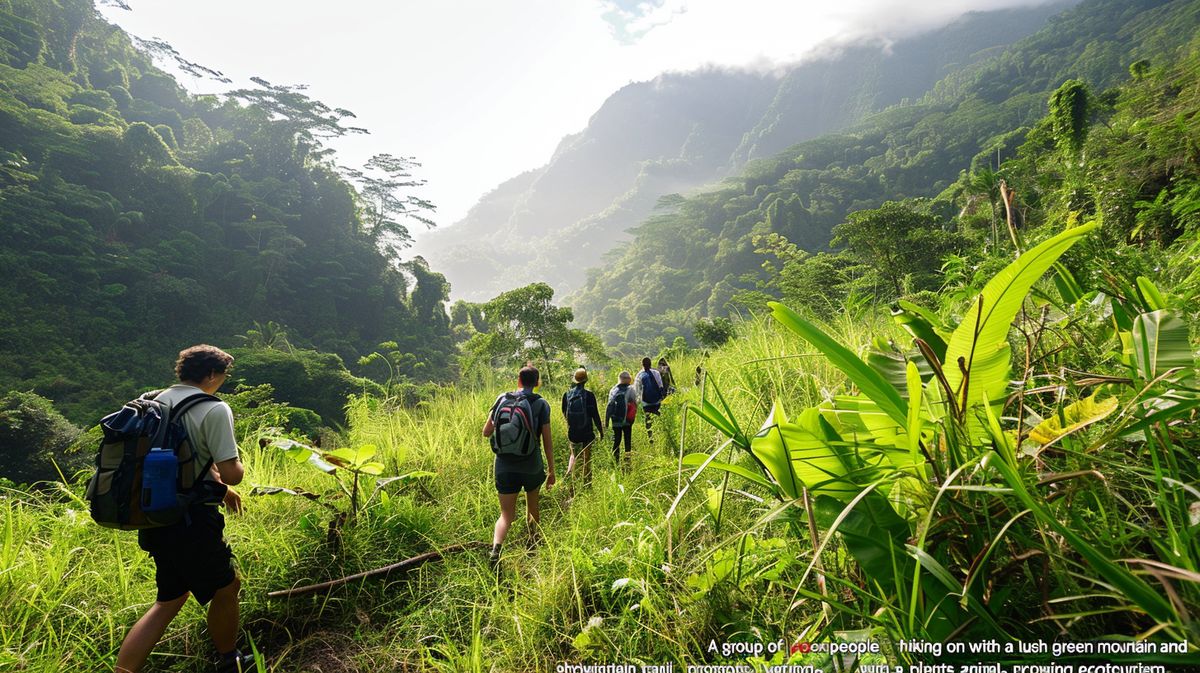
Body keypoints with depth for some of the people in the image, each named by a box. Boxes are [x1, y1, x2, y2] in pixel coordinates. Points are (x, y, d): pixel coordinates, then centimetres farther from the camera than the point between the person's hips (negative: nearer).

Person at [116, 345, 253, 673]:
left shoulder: (157, 401, 9)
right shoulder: (215, 410, -17)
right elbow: (232, 474, -20)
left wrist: (220, 487, 26)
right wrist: (236, 465, 3)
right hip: (192, 522, -8)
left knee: (170, 598, 22)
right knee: (226, 587, 15)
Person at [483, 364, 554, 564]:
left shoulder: (502, 399, 1)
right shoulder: (541, 404, -6)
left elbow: (486, 432, 5)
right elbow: (547, 440, -6)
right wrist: (551, 469, 1)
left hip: (505, 466, 1)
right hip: (531, 465, -1)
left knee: (507, 514, 4)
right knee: (532, 503, 26)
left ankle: (496, 547, -20)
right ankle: (533, 539, 42)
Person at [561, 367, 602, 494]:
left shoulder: (567, 395, -5)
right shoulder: (589, 395, -15)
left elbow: (564, 413, 8)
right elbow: (595, 414, -10)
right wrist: (600, 430, 2)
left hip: (572, 432, 2)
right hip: (587, 432, -2)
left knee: (574, 454, 21)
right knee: (587, 458, 13)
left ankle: (569, 473, 0)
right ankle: (586, 484, 22)